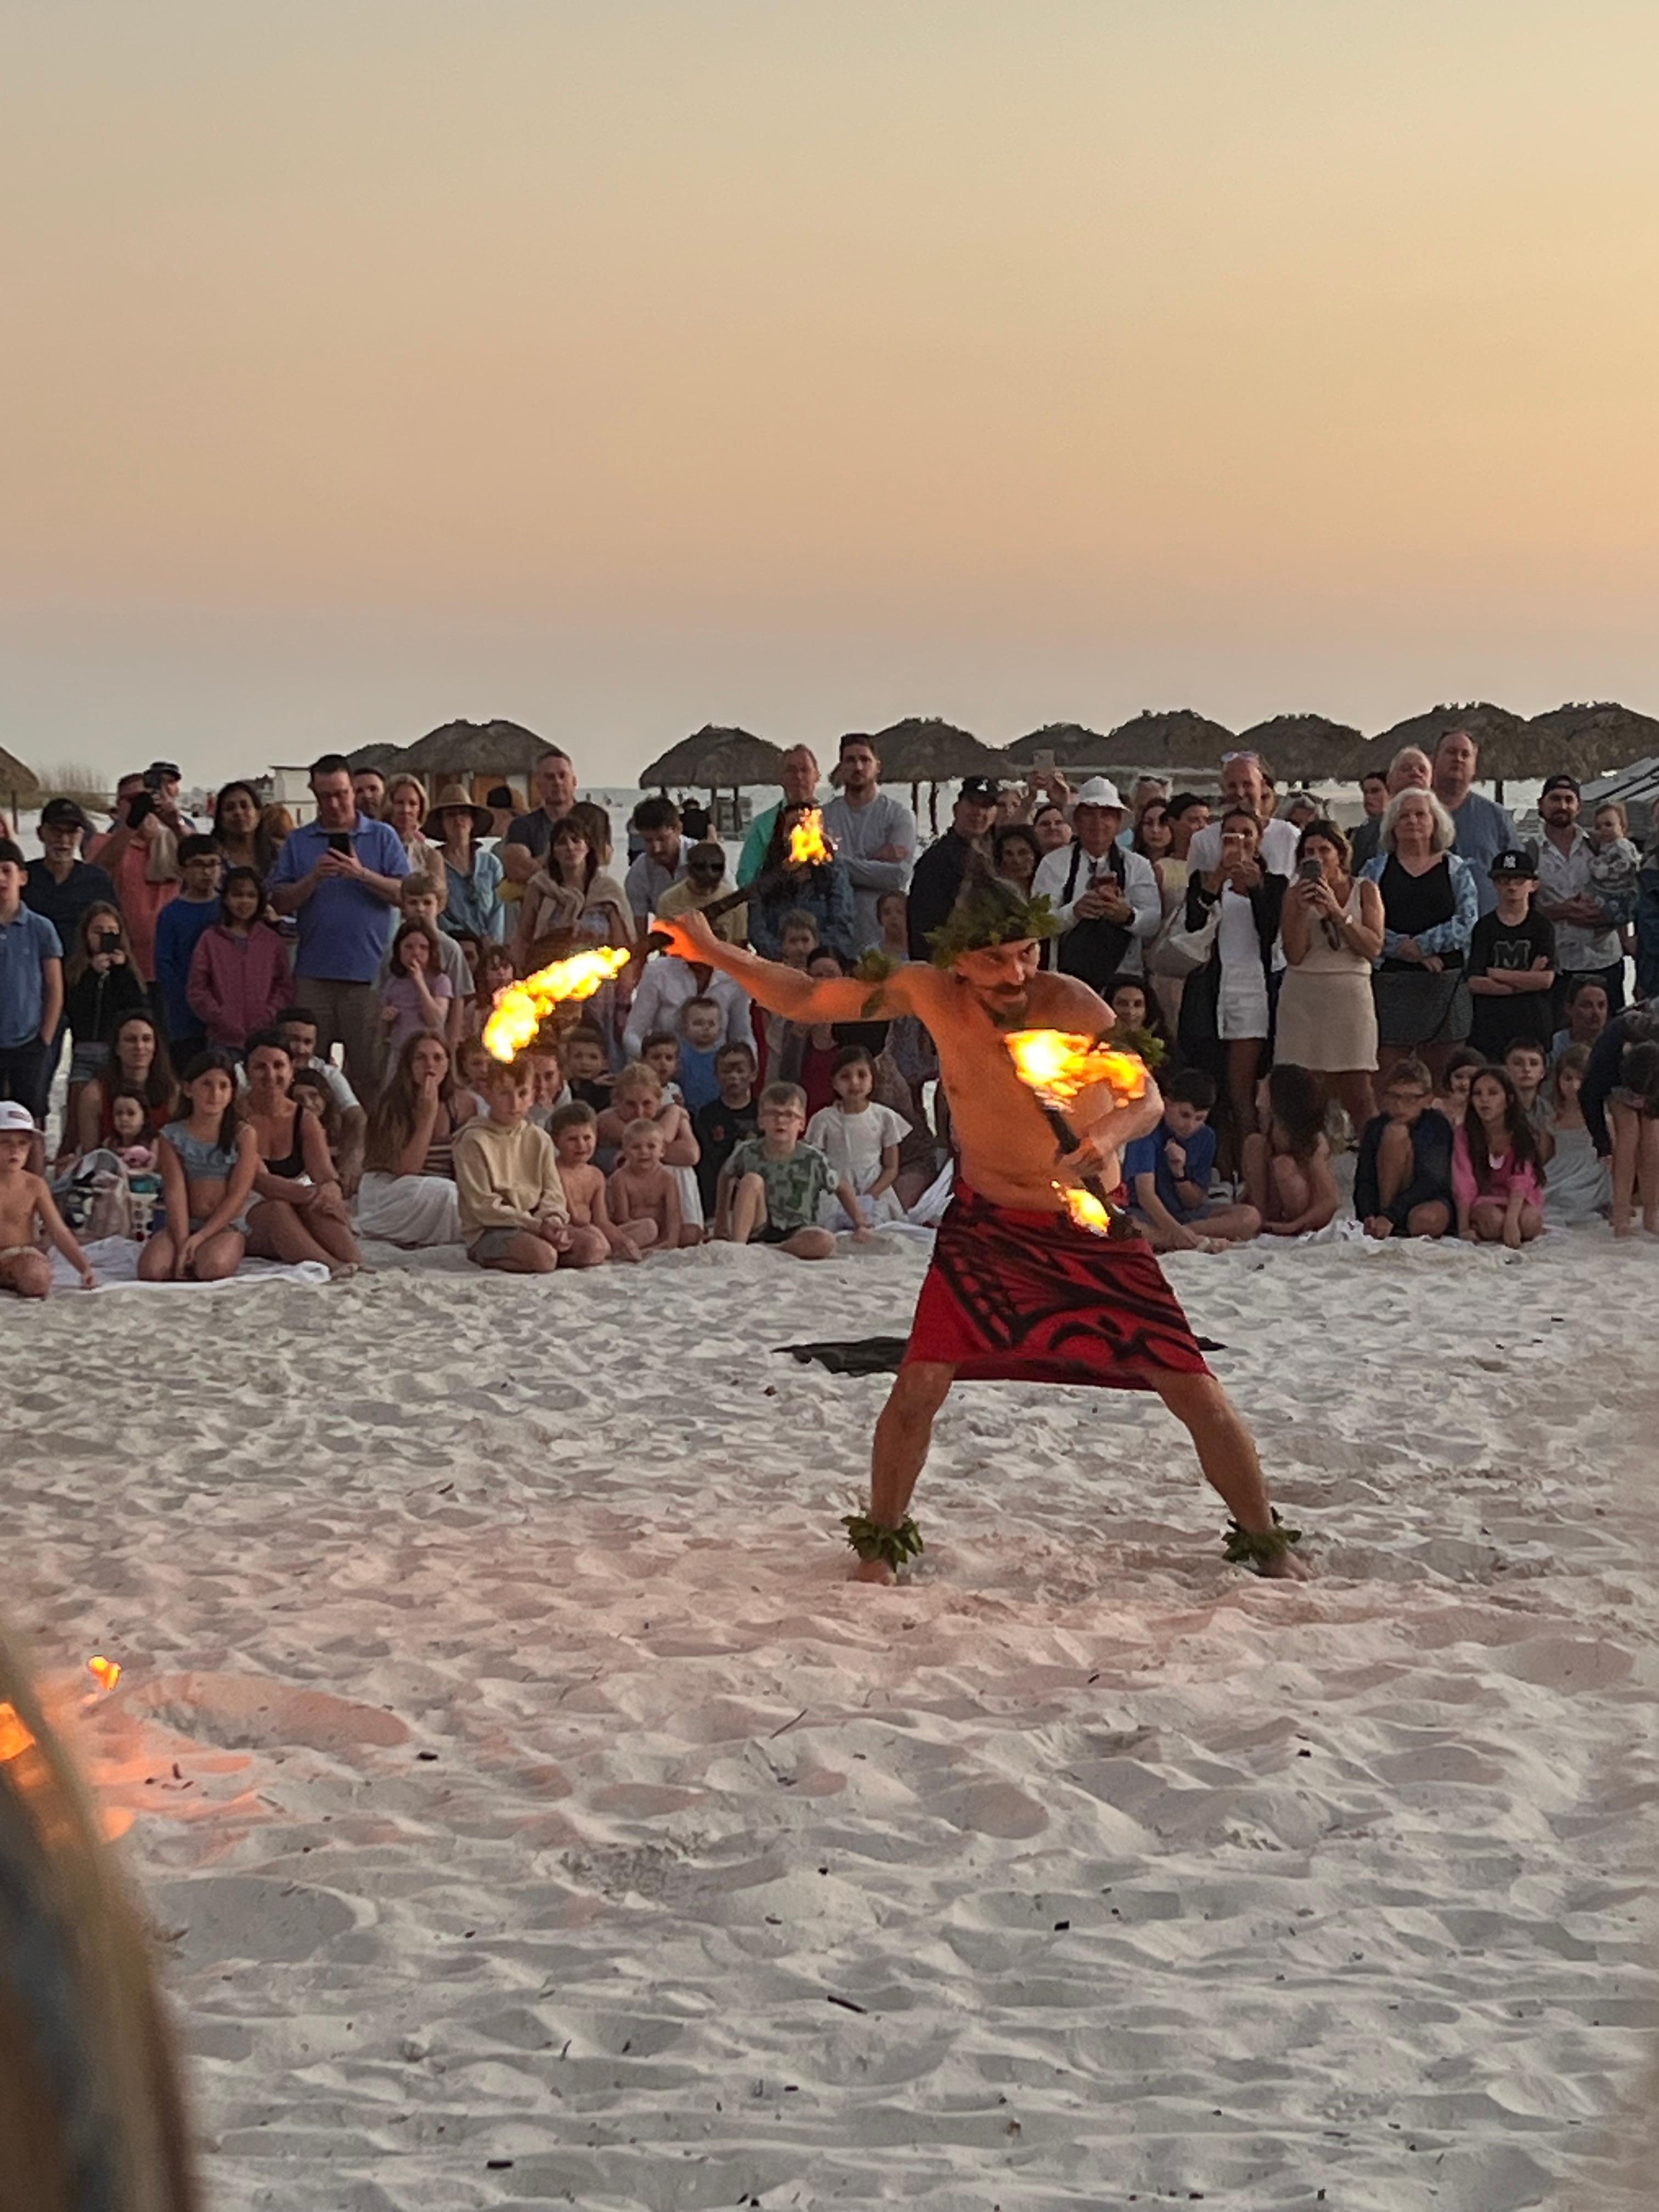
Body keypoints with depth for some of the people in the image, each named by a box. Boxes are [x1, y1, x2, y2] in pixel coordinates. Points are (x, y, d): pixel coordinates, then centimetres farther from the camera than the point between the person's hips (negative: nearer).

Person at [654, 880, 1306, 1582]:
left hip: (1091, 1231, -2)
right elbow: (806, 999, -3)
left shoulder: (1071, 1006, -25)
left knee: (1195, 1391, -5)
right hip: (984, 1223, 2)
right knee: (920, 1381, -11)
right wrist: (714, 953, -13)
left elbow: (1147, 1101, -38)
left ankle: (1269, 1548, 13)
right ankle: (879, 1544, 11)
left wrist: (1104, 1137, -60)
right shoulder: (931, 994, -14)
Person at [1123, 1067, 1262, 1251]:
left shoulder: (1205, 1137, 3)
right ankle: (1200, 1242, -30)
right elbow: (1145, 1193, -26)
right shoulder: (1148, 1132, -14)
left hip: (1187, 1214, 6)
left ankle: (1162, 1239, -24)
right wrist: (1176, 1230, -42)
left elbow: (1195, 1203, 3)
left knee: (1251, 1218, -17)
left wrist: (1179, 1173, -17)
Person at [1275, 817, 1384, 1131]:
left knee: (1358, 1097, -9)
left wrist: (1336, 912, -8)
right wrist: (1303, 910, -9)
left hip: (1349, 995, -1)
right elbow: (1294, 955, 1)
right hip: (1303, 996, 1)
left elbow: (1373, 948, -2)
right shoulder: (1296, 894, 10)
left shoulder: (1365, 891, 10)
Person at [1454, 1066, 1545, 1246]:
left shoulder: (1522, 1135, -11)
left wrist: (1511, 1222, -36)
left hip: (1518, 1199, 1)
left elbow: (1521, 1182, -21)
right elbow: (1464, 1185, -14)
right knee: (1494, 1220, -34)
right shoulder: (1465, 1136, -11)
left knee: (1528, 1220, -32)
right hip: (1484, 1200, -1)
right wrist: (1464, 1229, -23)